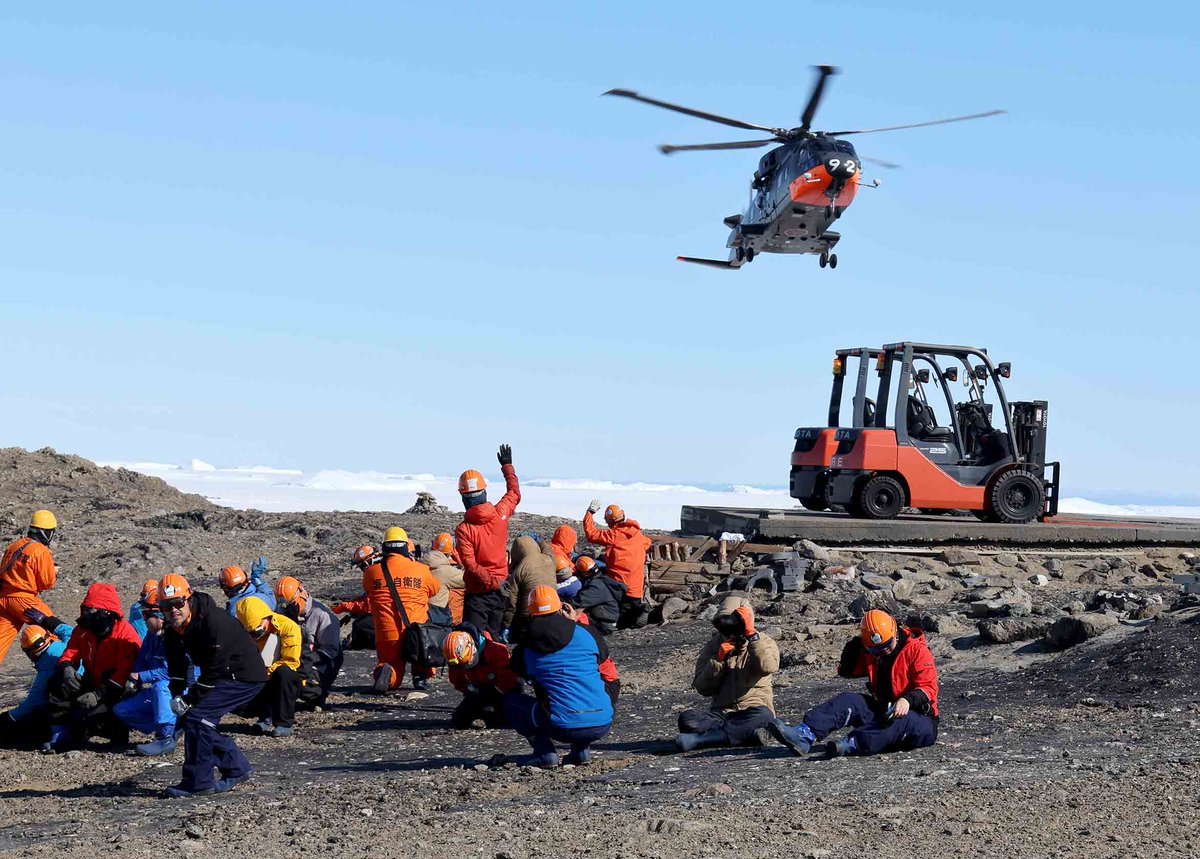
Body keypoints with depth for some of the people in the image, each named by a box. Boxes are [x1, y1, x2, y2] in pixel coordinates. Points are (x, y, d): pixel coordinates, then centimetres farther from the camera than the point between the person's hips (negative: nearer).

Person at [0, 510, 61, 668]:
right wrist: (54, 573, 13)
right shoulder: (41, 551, -9)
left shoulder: (14, 546, 12)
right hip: (23, 600, -7)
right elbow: (48, 583, -7)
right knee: (54, 627, 5)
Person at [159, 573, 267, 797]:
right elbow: (176, 667, 10)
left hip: (245, 677, -9)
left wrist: (189, 699, -20)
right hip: (224, 677, 9)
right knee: (191, 719, 5)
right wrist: (176, 696, -7)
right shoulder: (173, 631, 0)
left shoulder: (214, 621, -26)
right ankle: (236, 768, 17)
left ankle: (198, 782, -12)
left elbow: (215, 669, -25)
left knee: (195, 716, -18)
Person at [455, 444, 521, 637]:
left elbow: (470, 564, -19)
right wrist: (507, 465, 29)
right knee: (495, 638, 13)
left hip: (477, 592, -4)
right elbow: (514, 493, 17)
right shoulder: (500, 514, -3)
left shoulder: (463, 529, -15)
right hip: (501, 590, 4)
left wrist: (492, 582, -11)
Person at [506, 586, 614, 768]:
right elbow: (602, 655, 27)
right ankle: (582, 749, 17)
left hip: (564, 728, -2)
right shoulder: (585, 633, 6)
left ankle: (544, 752, 4)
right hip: (602, 725, 2)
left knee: (510, 702, 21)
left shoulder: (526, 648, 2)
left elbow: (519, 671, 23)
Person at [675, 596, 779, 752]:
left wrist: (751, 635, -22)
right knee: (687, 719, -26)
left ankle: (698, 739, -38)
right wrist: (719, 659, -11)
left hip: (751, 711, -1)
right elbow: (703, 688, 1)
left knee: (763, 716, -38)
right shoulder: (712, 646, 10)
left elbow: (768, 667, -20)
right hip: (720, 712, 2)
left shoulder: (763, 643, 4)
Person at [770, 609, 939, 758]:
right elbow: (845, 671, 13)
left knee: (900, 721, -40)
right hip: (885, 711, 5)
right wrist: (855, 645, -2)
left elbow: (928, 688, -16)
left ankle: (850, 744, -61)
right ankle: (804, 736, -37)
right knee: (847, 701, -16)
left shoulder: (917, 650, -10)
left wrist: (908, 700, -36)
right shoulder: (869, 653, 10)